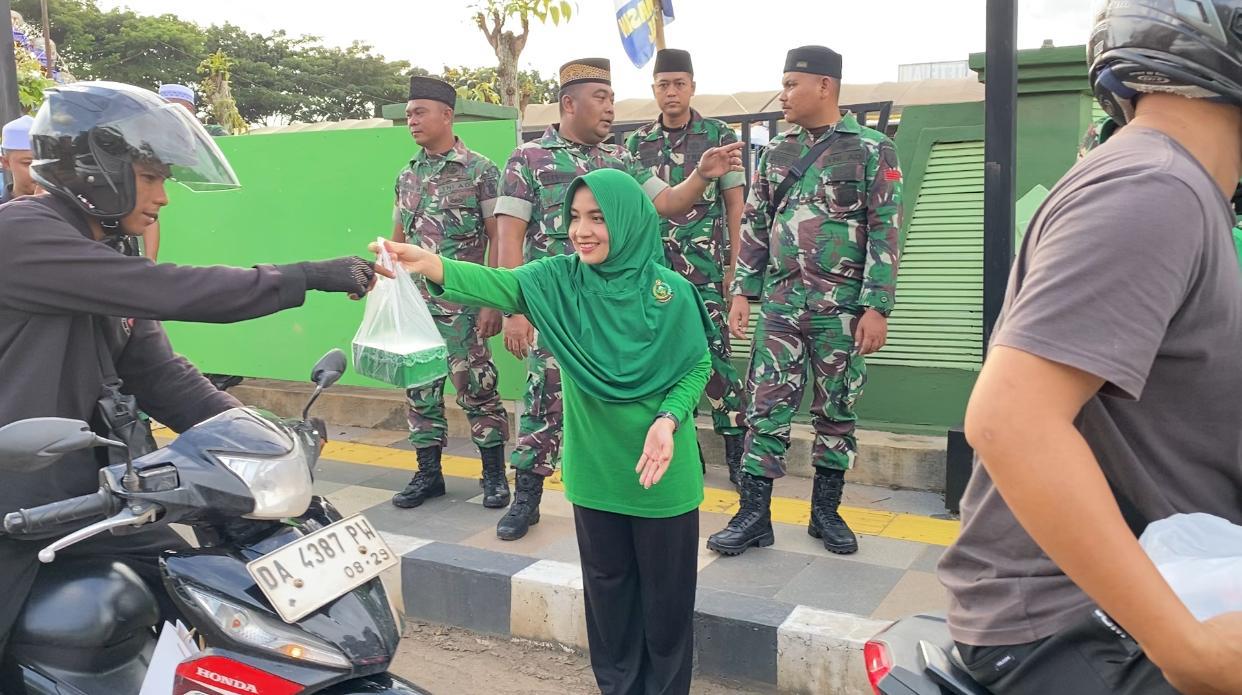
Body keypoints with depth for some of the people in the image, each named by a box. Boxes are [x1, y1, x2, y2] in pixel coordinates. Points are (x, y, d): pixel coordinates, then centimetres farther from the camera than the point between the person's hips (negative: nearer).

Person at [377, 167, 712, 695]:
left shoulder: (671, 293, -12)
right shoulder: (558, 279, -6)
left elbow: (697, 366, -3)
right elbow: (498, 285, -23)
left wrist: (668, 419, -20)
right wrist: (431, 265, -40)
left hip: (662, 471, -2)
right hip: (595, 470, 3)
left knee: (665, 592, 11)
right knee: (607, 590, 17)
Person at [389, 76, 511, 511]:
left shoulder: (480, 171, -5)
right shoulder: (407, 175, 13)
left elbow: (498, 240, -7)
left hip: (461, 305, -6)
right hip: (414, 306, 6)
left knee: (477, 390, 0)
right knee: (420, 390, 10)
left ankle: (494, 474, 14)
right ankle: (428, 473, 22)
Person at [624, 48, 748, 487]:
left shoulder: (720, 137, 1)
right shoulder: (637, 142, 10)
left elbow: (736, 206, 1)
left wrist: (735, 266, -4)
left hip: (704, 269, -3)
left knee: (715, 355, -6)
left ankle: (736, 447, 5)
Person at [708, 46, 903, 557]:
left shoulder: (872, 150, -2)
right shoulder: (774, 152, 10)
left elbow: (885, 233, -7)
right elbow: (755, 227, 14)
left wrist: (877, 308, -13)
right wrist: (742, 291, 7)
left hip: (842, 307, -3)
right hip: (780, 303, 3)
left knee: (836, 411, 8)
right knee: (767, 408, 1)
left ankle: (826, 512, 22)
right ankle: (754, 515, 9)